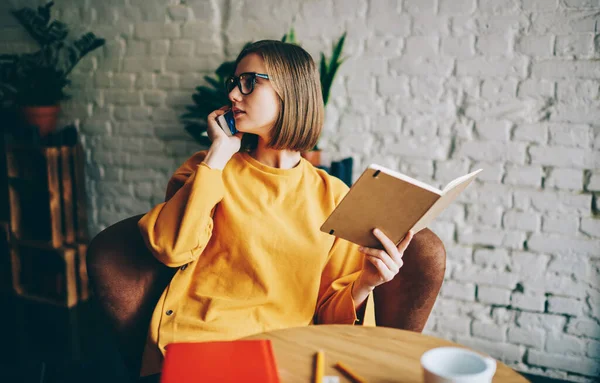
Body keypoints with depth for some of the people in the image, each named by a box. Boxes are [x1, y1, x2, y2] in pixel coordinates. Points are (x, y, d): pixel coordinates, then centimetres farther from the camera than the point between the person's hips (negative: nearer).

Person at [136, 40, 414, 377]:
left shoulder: (333, 194, 9)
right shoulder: (210, 169, 10)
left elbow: (330, 311, 11)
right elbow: (171, 249, -9)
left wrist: (364, 285, -11)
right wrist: (219, 152, -3)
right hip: (197, 340, -1)